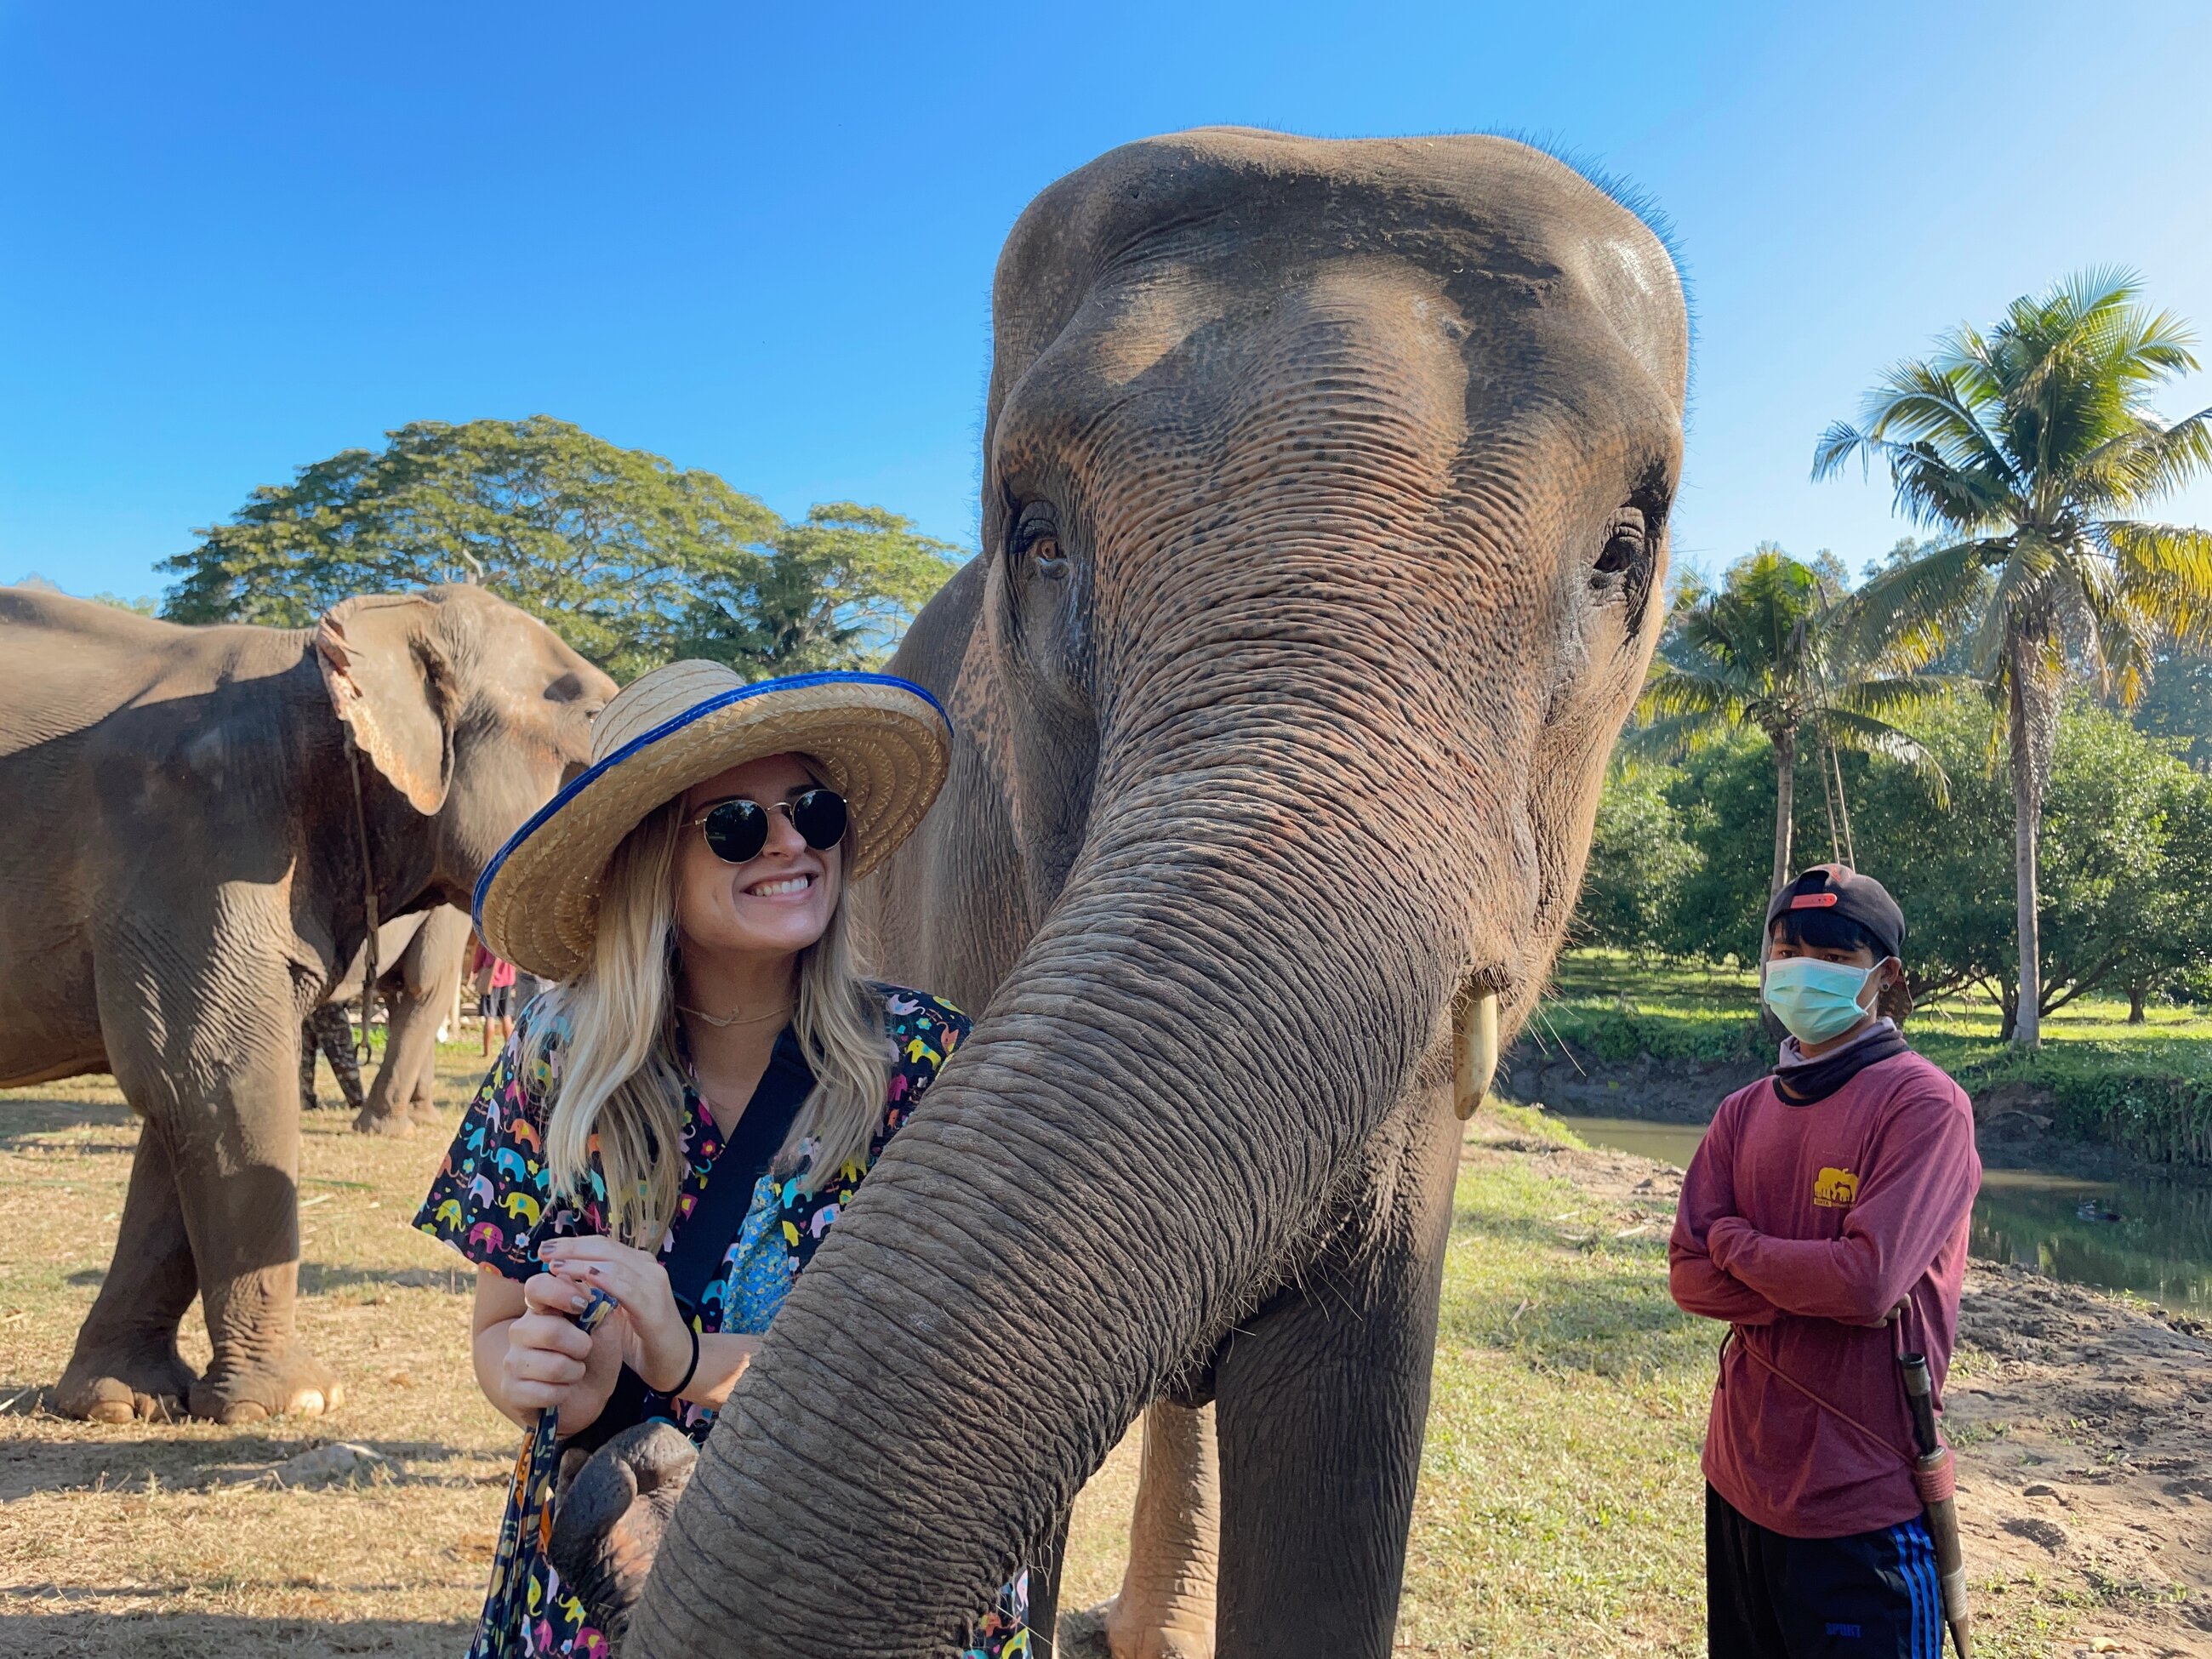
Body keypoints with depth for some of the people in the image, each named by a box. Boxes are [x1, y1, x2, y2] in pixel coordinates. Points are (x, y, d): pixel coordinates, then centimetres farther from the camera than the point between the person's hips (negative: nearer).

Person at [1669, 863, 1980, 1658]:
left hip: (1860, 1504, -6)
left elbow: (1871, 1283, -23)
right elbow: (1689, 1277, -1)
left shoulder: (1923, 1104, -12)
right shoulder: (1745, 1112, 6)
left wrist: (1733, 1242, -9)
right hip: (1740, 1480, 6)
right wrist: (1818, 1283, -15)